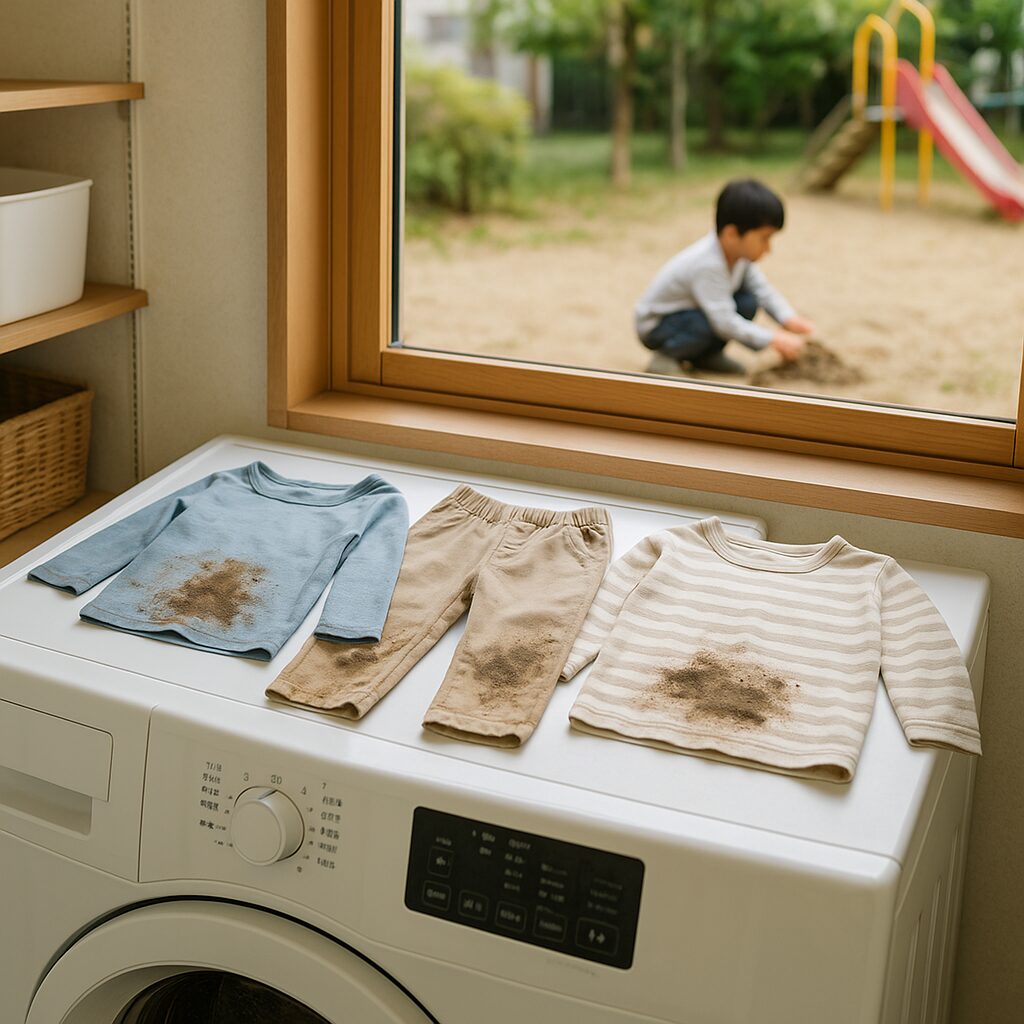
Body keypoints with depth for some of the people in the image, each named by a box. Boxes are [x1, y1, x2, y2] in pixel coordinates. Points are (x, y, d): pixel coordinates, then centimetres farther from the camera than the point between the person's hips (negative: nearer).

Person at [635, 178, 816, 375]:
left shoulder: (739, 249, -10)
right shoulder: (708, 265, -34)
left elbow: (763, 290, -1)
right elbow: (725, 323, -34)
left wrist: (789, 320, -17)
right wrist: (774, 339, -30)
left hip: (692, 311, 8)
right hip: (655, 326, -8)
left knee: (748, 302, -11)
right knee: (711, 323, -34)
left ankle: (706, 355, 7)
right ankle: (666, 357, -9)